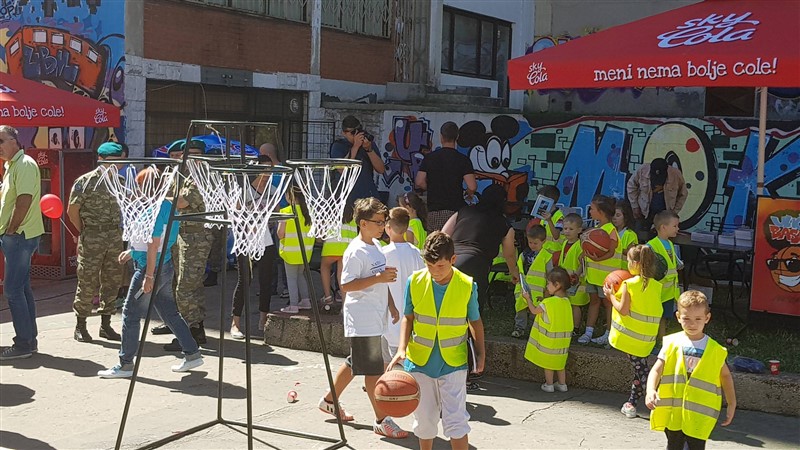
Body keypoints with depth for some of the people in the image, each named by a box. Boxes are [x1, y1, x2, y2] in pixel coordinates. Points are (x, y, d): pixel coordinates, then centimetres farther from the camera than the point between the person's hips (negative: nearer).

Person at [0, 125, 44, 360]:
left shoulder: (24, 164, -13)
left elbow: (24, 200, -21)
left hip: (20, 236, -10)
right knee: (22, 288, 13)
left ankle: (24, 344, -3)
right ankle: (30, 340, 19)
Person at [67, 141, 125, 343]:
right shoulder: (86, 181, -7)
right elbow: (72, 210, -4)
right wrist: (84, 233, -1)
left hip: (115, 238, 5)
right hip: (92, 239, -5)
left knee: (113, 281, 8)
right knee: (88, 282, -2)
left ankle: (106, 325, 19)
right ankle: (80, 326, 10)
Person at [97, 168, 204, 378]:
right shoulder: (167, 206, 11)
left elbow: (153, 246, -22)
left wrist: (149, 276, -22)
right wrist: (132, 252, 27)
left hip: (151, 268, -10)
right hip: (165, 267, 10)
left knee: (131, 314, 1)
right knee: (170, 312, 15)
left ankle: (125, 364, 9)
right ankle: (192, 354, 18)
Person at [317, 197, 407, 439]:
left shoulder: (376, 246, 12)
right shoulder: (355, 251, -17)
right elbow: (346, 285, -22)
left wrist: (391, 305, 19)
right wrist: (379, 278, -26)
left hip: (376, 317, 9)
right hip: (362, 320, -9)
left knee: (355, 362, 20)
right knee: (374, 369, -4)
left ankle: (329, 400, 36)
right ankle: (381, 420, 4)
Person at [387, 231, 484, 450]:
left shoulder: (467, 286, -10)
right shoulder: (415, 281, -8)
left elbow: (475, 321, 4)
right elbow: (408, 318, 1)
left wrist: (480, 353, 2)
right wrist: (402, 348, -12)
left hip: (453, 363, -2)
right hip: (419, 361, 2)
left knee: (455, 420, -4)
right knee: (424, 419, 13)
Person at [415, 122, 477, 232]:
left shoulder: (429, 157, 3)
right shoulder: (463, 159, -3)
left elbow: (419, 182, -1)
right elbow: (472, 186, -10)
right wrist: (469, 194, 12)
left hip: (433, 211, 2)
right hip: (455, 209, -2)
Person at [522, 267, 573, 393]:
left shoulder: (548, 302, -21)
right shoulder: (566, 301, -1)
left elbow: (534, 310, -8)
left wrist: (528, 298, 5)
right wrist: (542, 302, 11)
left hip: (549, 338, -6)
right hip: (563, 338, 6)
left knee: (548, 362, 8)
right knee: (559, 362, 18)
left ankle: (549, 385, 14)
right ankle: (562, 384, 22)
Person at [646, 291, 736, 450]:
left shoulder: (714, 350, -3)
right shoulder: (672, 343, -4)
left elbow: (725, 375, 11)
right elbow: (656, 370, -8)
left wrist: (732, 404, 10)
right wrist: (651, 391, -25)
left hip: (699, 417, -1)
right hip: (672, 412, 1)